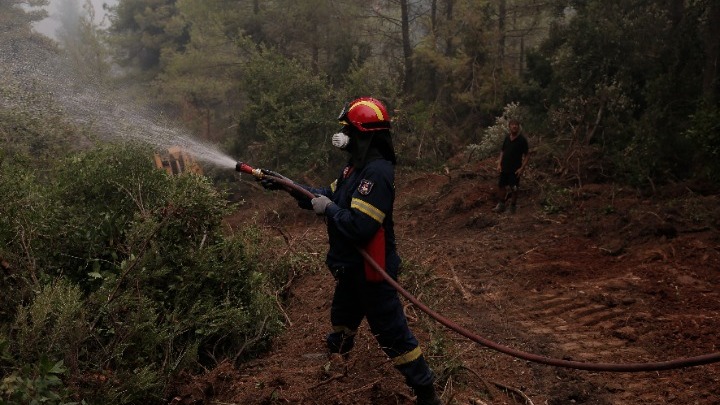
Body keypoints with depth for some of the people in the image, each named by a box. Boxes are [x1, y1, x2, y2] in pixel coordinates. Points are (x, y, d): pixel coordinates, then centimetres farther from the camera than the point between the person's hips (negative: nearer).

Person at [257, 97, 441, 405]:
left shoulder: (377, 172, -28)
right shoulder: (357, 166, 5)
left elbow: (359, 226, -35)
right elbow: (328, 196, 12)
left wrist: (328, 209, -19)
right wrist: (285, 185, 9)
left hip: (371, 270, -10)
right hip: (351, 265, 10)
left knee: (391, 332, 0)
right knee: (343, 316, 31)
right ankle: (336, 355, 59)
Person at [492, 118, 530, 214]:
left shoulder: (522, 139, -12)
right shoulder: (507, 138, 3)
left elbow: (527, 155, -10)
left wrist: (522, 168, -16)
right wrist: (499, 164, 3)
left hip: (515, 169, -5)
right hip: (504, 168, 5)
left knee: (514, 189, 6)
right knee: (501, 186, 11)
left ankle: (513, 207, 20)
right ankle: (501, 205, 24)